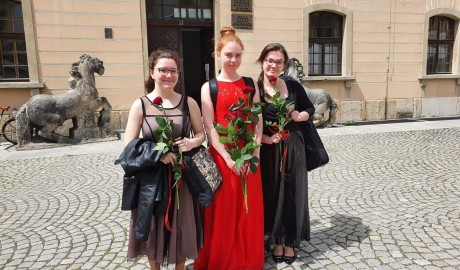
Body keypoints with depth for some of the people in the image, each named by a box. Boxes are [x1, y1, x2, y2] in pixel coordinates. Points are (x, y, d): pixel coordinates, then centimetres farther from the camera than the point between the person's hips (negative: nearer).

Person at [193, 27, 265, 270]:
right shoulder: (209, 87, -1)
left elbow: (258, 121, 4)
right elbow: (209, 127, -8)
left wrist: (255, 152, -9)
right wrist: (228, 157, -16)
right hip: (221, 155, -2)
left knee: (249, 209, 11)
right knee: (223, 211, 6)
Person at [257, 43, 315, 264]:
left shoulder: (293, 86, -1)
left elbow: (310, 108, 11)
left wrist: (300, 116, -9)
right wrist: (264, 138, -20)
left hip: (293, 148, 2)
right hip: (268, 151, -2)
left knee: (293, 193, 9)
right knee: (272, 194, 9)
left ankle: (290, 241, 27)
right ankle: (276, 240, 28)